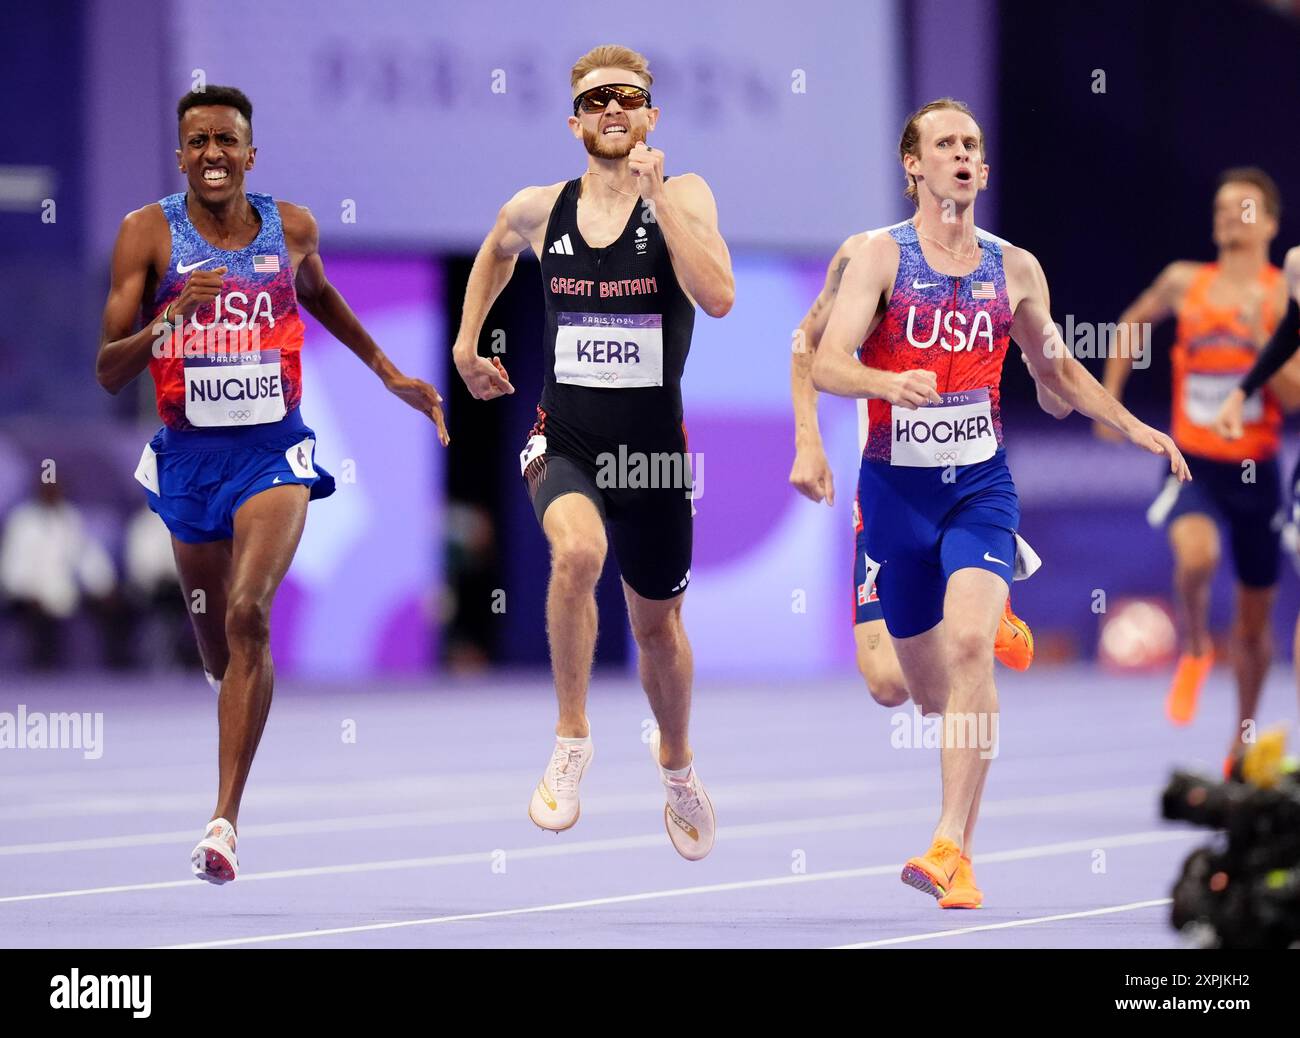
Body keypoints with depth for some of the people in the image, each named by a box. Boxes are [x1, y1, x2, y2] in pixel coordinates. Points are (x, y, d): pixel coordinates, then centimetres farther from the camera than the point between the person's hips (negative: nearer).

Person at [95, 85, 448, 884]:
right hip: (189, 454, 1)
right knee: (215, 638, 14)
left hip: (273, 450, -1)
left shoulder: (291, 227, 1)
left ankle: (226, 819, -25)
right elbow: (110, 375, -8)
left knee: (248, 617, -21)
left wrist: (389, 373, 27)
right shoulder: (149, 234, -5)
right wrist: (169, 317, -25)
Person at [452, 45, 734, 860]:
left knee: (658, 625, 17)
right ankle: (572, 743, -19)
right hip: (565, 441, 0)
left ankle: (677, 763, 46)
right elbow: (496, 254, 25)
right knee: (577, 551, -33)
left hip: (654, 447, 0)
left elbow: (719, 297, -23)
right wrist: (467, 344, 21)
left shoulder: (683, 197, -7)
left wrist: (656, 197, -24)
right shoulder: (539, 210, 1)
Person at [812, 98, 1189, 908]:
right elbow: (827, 364, -15)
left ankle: (954, 849, -25)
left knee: (970, 645, -22)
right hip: (897, 484, -1)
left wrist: (1134, 427, 13)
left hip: (981, 484, 1)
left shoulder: (1015, 269, 6)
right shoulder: (880, 257, -4)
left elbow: (1057, 368, 22)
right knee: (927, 687, 8)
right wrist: (888, 383, -35)